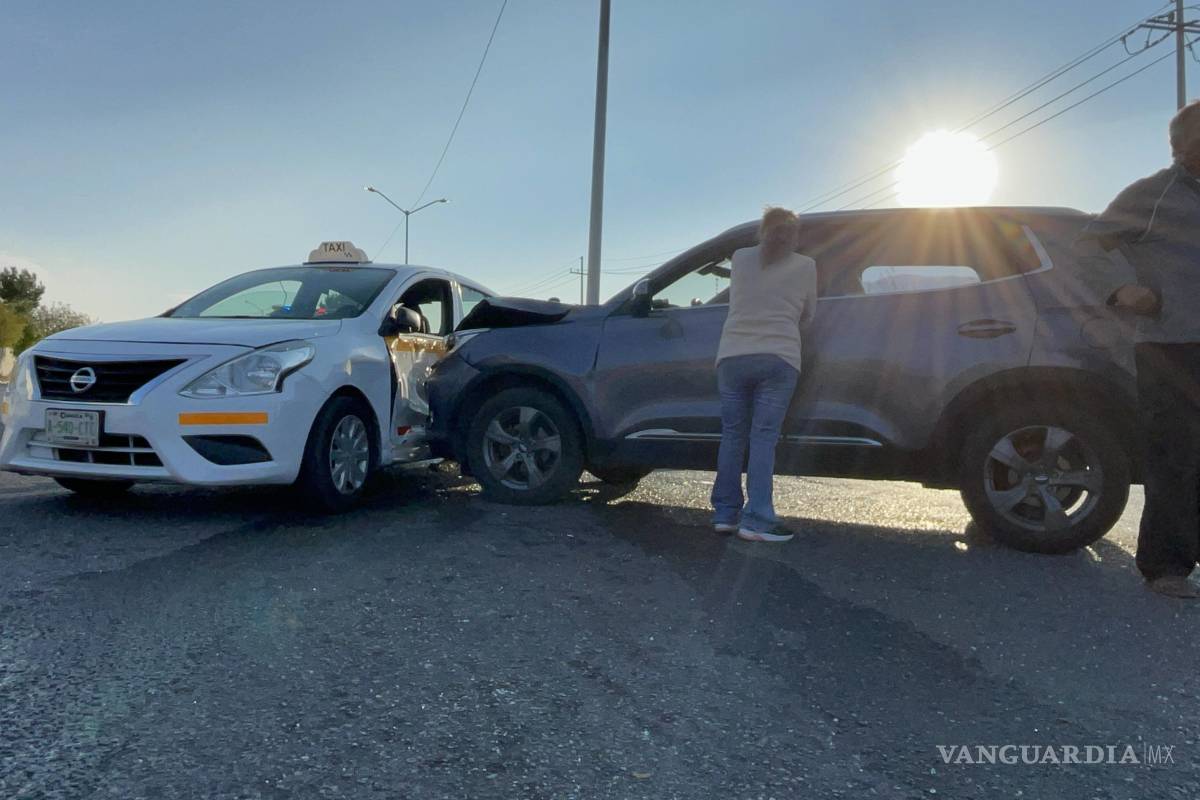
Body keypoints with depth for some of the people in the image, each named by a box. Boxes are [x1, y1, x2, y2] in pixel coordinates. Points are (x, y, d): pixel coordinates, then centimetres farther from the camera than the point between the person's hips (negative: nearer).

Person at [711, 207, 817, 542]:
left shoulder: (740, 258, 11)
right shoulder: (805, 266, 6)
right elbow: (806, 315, 17)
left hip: (732, 357, 2)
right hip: (778, 358, -2)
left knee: (732, 435, 9)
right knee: (763, 438, -4)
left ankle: (725, 513, 11)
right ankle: (756, 519, -10)